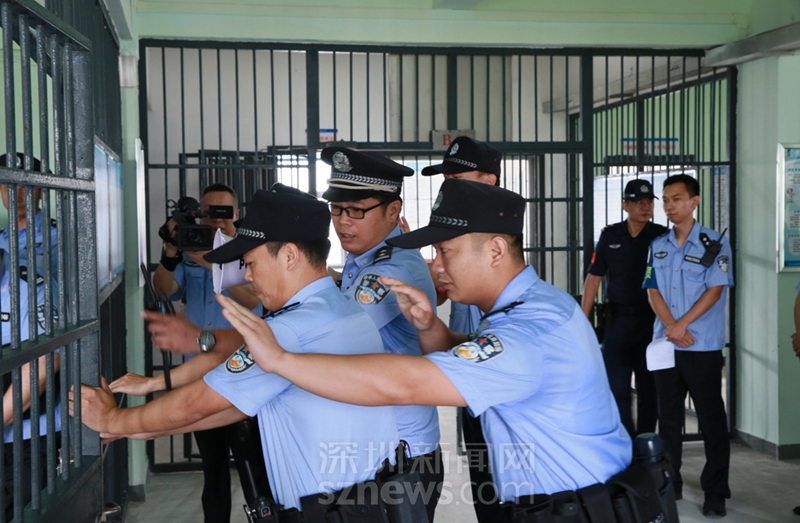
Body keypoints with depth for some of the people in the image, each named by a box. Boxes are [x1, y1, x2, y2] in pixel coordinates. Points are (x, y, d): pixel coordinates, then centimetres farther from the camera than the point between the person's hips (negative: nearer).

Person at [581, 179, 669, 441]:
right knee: (616, 385, -2)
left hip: (652, 321, -1)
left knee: (649, 387, 8)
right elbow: (594, 278, 7)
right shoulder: (610, 236, 5)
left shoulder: (662, 237, 0)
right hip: (618, 320, 1)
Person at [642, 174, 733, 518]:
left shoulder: (714, 243, -4)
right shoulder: (657, 247, 10)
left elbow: (715, 290, -10)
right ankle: (669, 483, 21)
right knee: (668, 415, 10)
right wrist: (670, 328, -10)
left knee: (711, 417, 1)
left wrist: (682, 326, -15)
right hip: (665, 344, 5)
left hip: (703, 346, -4)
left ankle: (716, 492, 9)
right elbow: (652, 290, 5)